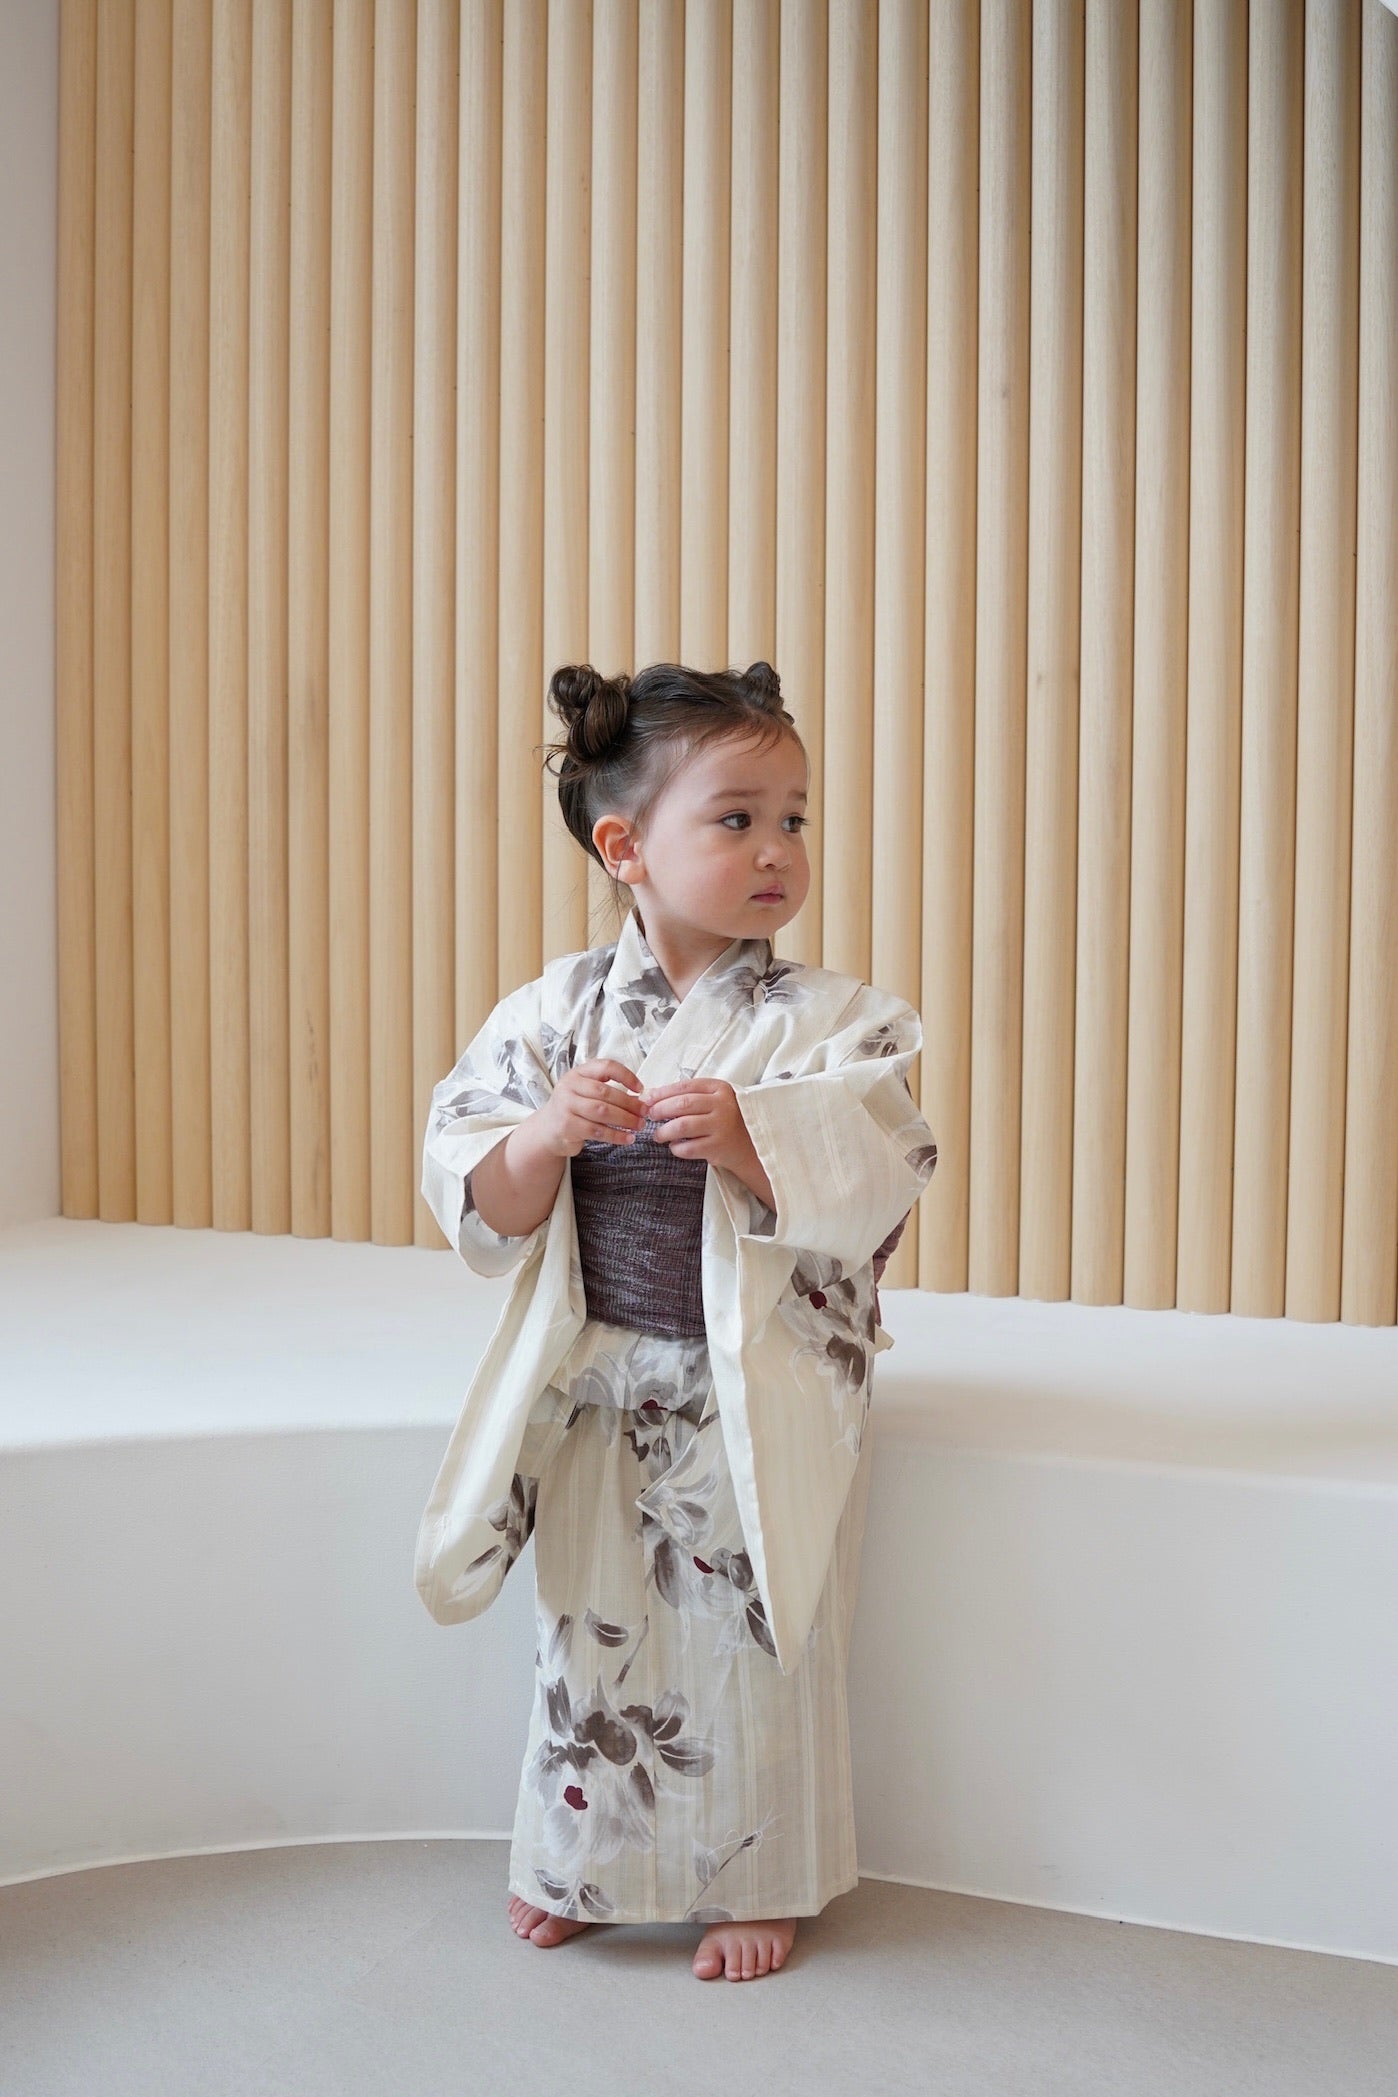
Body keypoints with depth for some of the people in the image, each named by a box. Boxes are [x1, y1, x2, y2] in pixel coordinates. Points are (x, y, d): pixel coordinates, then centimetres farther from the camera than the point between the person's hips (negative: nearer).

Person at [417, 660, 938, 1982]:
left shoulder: (831, 1022, -8)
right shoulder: (556, 1011, -3)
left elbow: (871, 1191, -16)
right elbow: (473, 1198, -5)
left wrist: (750, 1143, -30)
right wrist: (550, 1136, -25)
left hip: (759, 1401, -2)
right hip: (595, 1386, 2)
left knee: (750, 1643, 7)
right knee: (591, 1625, 13)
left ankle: (755, 1883, 31)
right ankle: (579, 1862, 37)